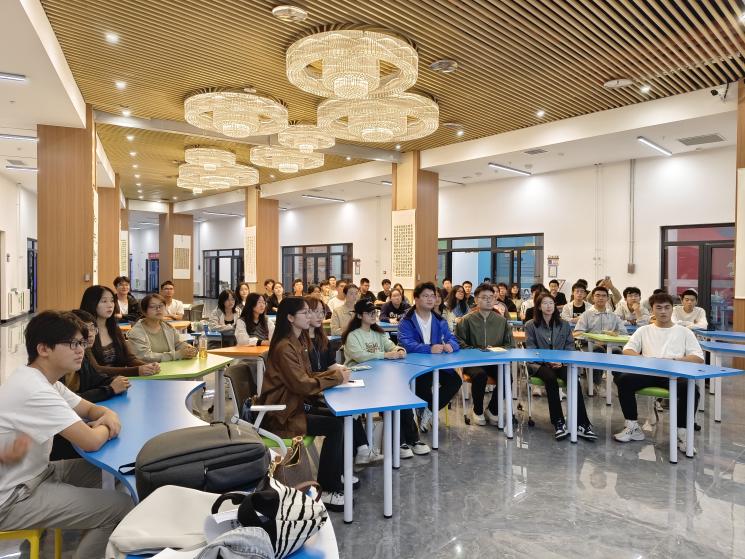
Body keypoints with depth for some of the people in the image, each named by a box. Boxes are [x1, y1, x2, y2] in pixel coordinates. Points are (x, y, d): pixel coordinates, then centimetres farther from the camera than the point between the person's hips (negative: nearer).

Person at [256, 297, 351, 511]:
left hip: (293, 405, 9)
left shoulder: (297, 343, 10)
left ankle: (337, 475, 12)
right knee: (335, 424, -19)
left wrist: (333, 372, -2)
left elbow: (306, 377, 13)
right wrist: (337, 378, -16)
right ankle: (326, 491, -8)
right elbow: (302, 384, -24)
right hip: (282, 415, -9)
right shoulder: (284, 348, -20)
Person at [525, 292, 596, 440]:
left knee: (574, 379, -30)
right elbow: (530, 350, -1)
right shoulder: (531, 325, 7)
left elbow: (570, 347, 8)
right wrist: (548, 361, -16)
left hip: (561, 363, 2)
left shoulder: (564, 325, 15)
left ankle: (582, 424, -31)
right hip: (539, 364, -2)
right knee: (551, 378, -36)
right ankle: (558, 423, -33)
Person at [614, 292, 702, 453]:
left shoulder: (684, 332, 19)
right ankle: (633, 427, -15)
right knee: (622, 379, -27)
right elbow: (627, 350, 9)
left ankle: (681, 432, -17)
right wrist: (644, 359, -13)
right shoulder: (644, 330, 21)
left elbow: (699, 358, 7)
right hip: (648, 372, 1)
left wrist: (677, 360, -13)